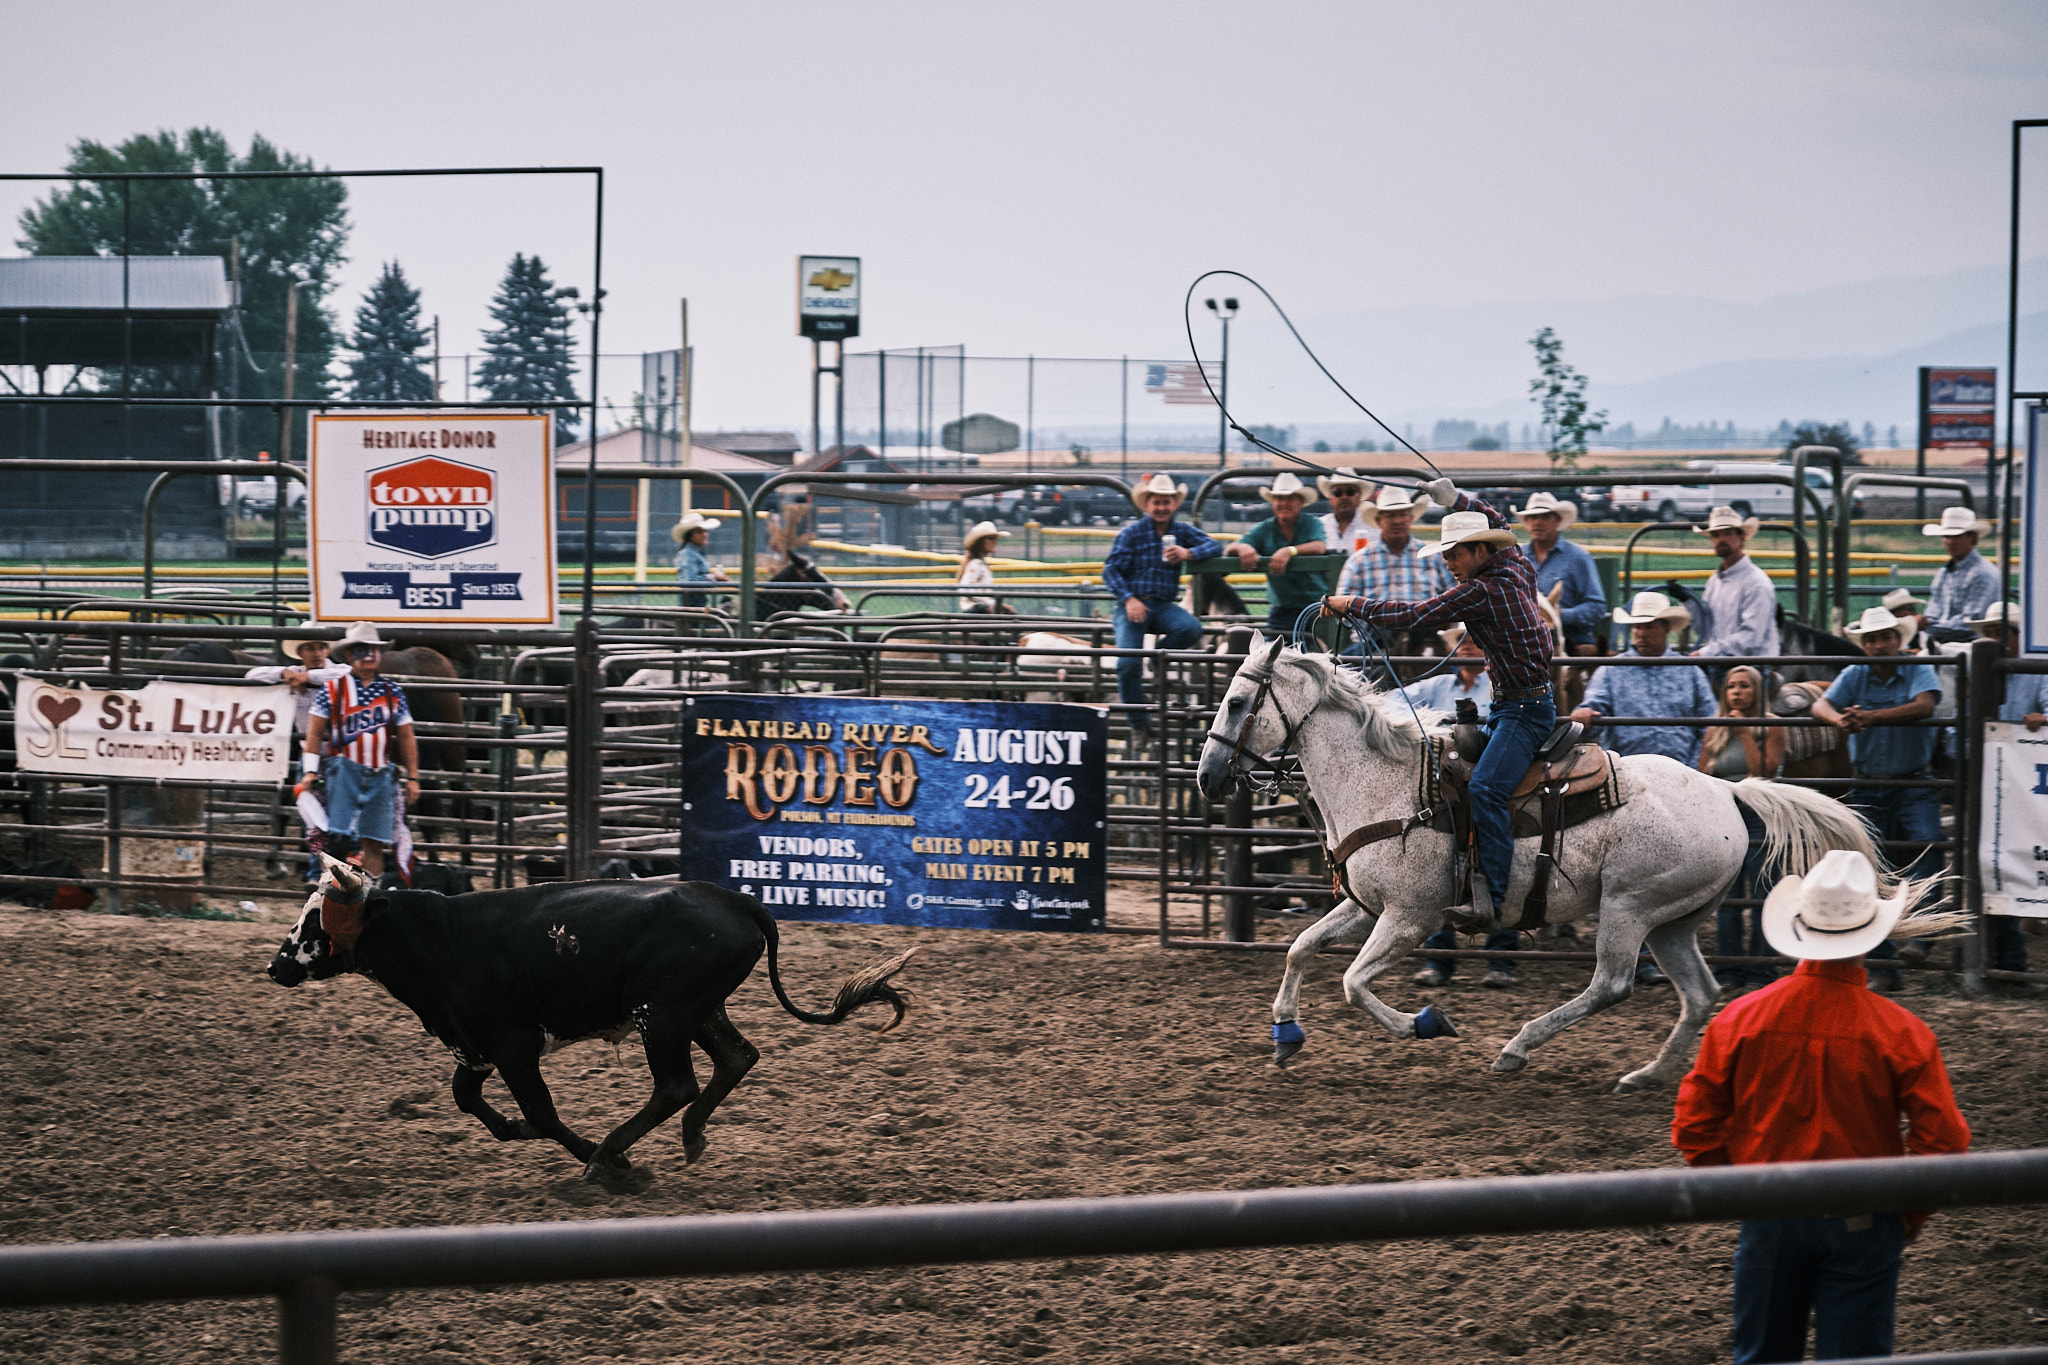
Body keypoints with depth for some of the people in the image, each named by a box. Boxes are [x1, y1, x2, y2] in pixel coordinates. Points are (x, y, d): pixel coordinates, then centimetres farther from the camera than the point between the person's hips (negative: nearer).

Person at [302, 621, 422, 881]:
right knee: (340, 836, -11)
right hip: (345, 769, -3)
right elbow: (315, 732, 3)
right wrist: (310, 771, -6)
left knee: (374, 841, 3)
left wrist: (412, 777, 11)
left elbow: (406, 737, 14)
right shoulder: (333, 690, 3)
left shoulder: (392, 692, 12)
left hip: (381, 774, 3)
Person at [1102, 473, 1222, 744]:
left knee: (1191, 628, -28)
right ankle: (1138, 723, -1)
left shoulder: (1181, 531, 9)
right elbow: (1111, 571, -3)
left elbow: (1214, 547, 0)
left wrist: (1188, 553, -19)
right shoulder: (1131, 533, 2)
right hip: (1133, 605, -2)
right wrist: (1129, 599, -17)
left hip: (1164, 606, 2)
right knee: (1128, 662, -19)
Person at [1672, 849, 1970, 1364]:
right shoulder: (1901, 1033, -13)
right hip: (1862, 1225, -2)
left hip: (1769, 1221, 2)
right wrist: (1910, 1215, 3)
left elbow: (1694, 1128, -1)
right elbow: (1942, 1138, -12)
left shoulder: (1740, 1020, -7)